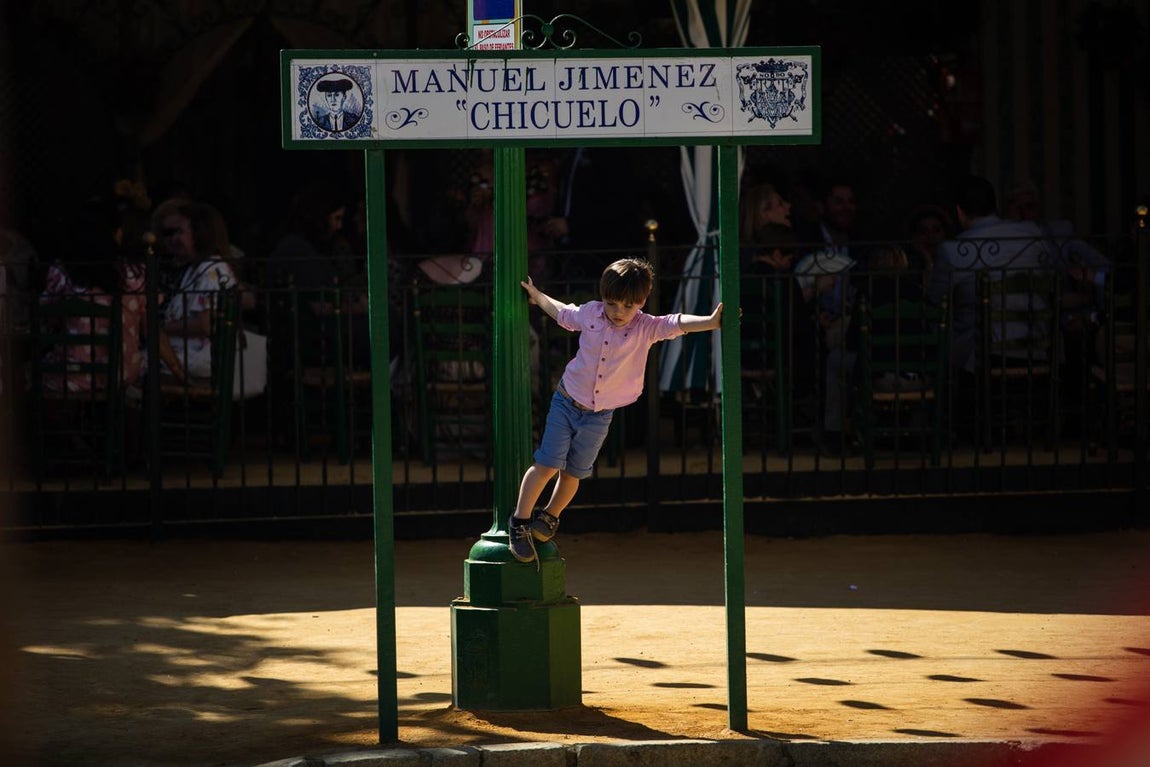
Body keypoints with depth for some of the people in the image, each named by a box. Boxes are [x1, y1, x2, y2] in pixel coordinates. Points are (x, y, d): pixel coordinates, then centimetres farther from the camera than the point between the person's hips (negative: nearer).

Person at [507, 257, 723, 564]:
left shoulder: (645, 328, -13)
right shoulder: (590, 314, -7)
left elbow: (677, 324, -29)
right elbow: (561, 313, 15)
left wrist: (711, 321, -44)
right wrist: (535, 295, 22)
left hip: (599, 416, 0)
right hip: (567, 402, 0)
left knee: (573, 473, 14)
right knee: (547, 465, -6)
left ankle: (549, 516, 39)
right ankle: (520, 520, 8)